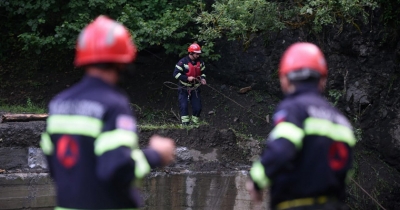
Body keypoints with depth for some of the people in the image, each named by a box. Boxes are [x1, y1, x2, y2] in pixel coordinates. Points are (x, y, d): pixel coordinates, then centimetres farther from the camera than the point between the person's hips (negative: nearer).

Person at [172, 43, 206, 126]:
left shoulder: (200, 62, 1)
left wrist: (202, 78, -7)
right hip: (184, 89, -4)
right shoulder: (183, 62, -16)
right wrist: (187, 78, -24)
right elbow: (176, 74, -17)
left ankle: (195, 122, 16)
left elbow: (202, 72, 16)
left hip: (195, 89, 4)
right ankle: (185, 123, -7)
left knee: (197, 107, 1)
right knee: (184, 106, -11)